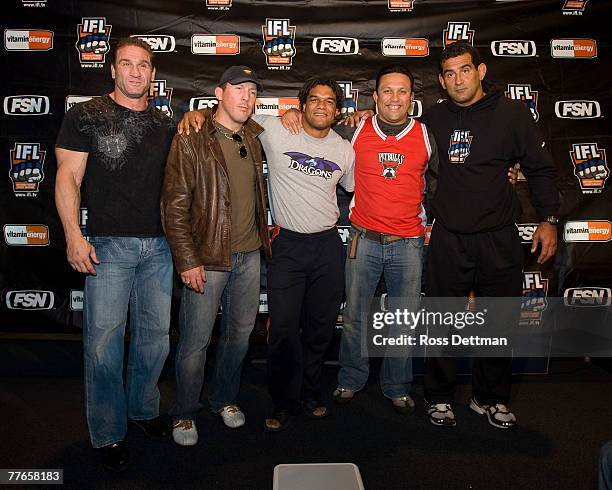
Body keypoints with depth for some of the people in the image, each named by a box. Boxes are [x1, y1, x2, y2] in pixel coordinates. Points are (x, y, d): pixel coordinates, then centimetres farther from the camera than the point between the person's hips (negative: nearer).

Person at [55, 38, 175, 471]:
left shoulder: (165, 125, 13)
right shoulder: (86, 116, 2)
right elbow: (68, 178, -3)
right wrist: (74, 235, -12)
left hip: (159, 245, 4)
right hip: (109, 244, -4)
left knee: (155, 334, 11)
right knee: (104, 341, 0)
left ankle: (144, 409, 33)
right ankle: (109, 434, 17)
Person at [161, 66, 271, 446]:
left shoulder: (252, 137, 9)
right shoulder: (191, 141, -9)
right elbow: (174, 206, -12)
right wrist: (188, 261, -16)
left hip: (249, 255, 6)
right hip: (207, 258, -6)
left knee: (240, 333, 16)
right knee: (196, 341, 3)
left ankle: (225, 399, 37)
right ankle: (185, 413, 25)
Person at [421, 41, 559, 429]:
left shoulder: (512, 113, 2)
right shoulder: (434, 119, 6)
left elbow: (541, 168, 6)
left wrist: (549, 219, 0)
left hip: (499, 239, 0)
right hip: (448, 239, 1)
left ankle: (491, 399, 29)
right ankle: (440, 397, 25)